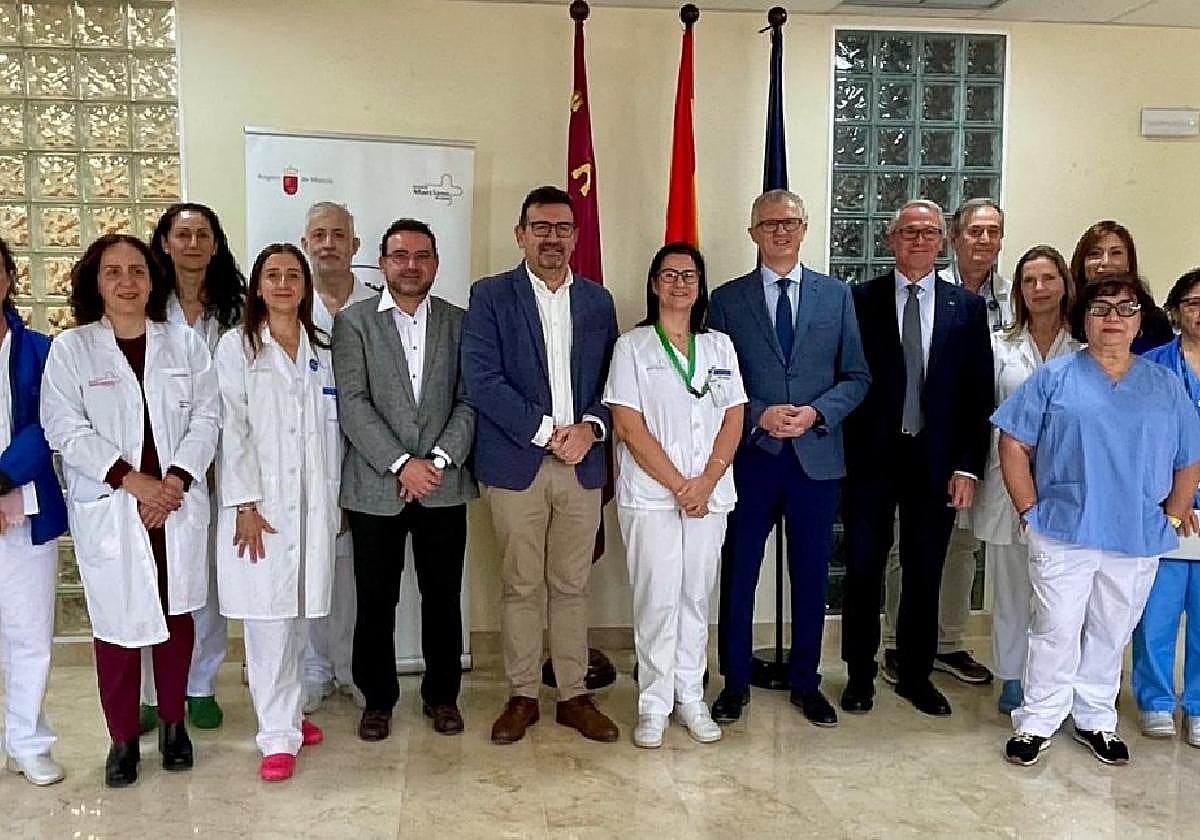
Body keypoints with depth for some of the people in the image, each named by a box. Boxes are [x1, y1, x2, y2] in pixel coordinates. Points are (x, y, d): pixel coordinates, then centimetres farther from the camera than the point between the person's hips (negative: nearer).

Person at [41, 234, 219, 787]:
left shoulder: (184, 343, 6)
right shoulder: (70, 349, 0)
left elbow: (206, 416, 1)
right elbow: (65, 430, -7)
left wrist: (174, 481, -11)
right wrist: (133, 480, -15)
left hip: (177, 505, 2)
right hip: (108, 509, -2)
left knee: (176, 615, 11)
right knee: (117, 623, 3)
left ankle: (173, 722, 28)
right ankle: (123, 737, 19)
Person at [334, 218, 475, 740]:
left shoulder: (459, 322, 8)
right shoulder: (353, 321, 2)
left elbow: (469, 401, 2)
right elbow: (353, 403, -7)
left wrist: (439, 460, -11)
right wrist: (401, 464, -14)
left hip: (443, 484, 1)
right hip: (375, 486, -1)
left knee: (443, 596, 9)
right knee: (376, 600, 8)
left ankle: (442, 694, 26)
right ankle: (377, 698, 25)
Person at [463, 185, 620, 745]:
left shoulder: (597, 300, 11)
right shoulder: (491, 296, 0)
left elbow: (612, 380, 10)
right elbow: (482, 380, -10)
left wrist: (591, 427, -9)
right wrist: (546, 431, -14)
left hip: (582, 465, 3)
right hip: (517, 465, -3)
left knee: (572, 588, 10)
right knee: (521, 588, 6)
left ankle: (573, 695, 21)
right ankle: (522, 697, 19)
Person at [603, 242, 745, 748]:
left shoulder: (719, 346, 11)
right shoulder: (632, 346, 0)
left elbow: (734, 420, 6)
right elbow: (628, 426, -8)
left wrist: (707, 481, -9)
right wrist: (678, 485, -13)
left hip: (709, 494, 3)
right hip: (651, 494, -3)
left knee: (696, 597, 10)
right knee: (657, 600, -1)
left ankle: (690, 698, 22)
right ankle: (654, 706, 11)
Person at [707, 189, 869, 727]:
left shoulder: (836, 295, 7)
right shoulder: (727, 299, 3)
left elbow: (856, 376, 5)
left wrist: (816, 413, -11)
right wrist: (759, 414, -14)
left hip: (816, 455, 1)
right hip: (750, 455, -1)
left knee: (811, 575, 10)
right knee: (739, 572, 7)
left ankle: (805, 682, 27)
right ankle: (736, 682, 23)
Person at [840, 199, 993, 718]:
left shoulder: (968, 306, 6)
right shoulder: (861, 300, 2)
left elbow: (979, 393, 3)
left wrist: (968, 466, -3)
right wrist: (845, 453, -7)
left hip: (936, 460, 2)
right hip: (871, 456, -1)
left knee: (925, 572, 10)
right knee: (863, 567, 6)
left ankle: (916, 675, 26)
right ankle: (860, 675, 21)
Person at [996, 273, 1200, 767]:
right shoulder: (1055, 378, -2)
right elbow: (1014, 444, -3)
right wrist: (1030, 510, -6)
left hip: (1137, 541, 3)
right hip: (1064, 535, -3)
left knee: (1110, 634, 14)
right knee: (1056, 632, 3)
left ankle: (1095, 721, 29)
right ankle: (1037, 722, 16)